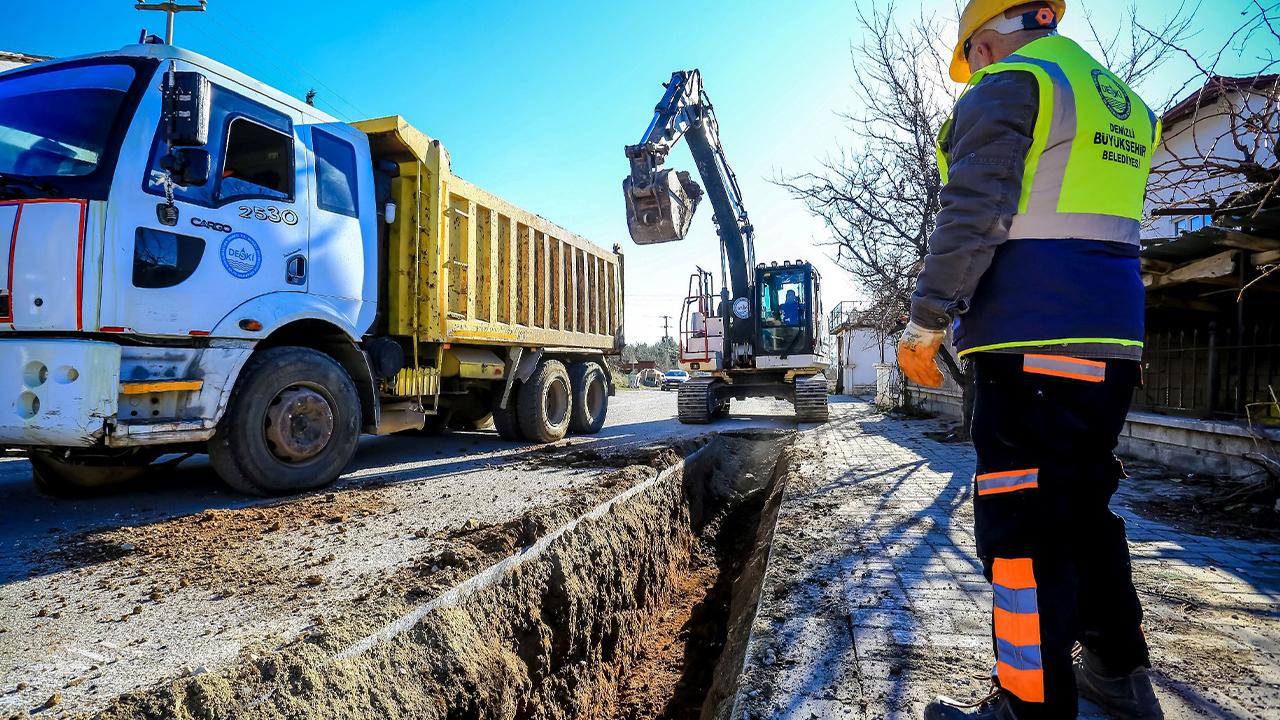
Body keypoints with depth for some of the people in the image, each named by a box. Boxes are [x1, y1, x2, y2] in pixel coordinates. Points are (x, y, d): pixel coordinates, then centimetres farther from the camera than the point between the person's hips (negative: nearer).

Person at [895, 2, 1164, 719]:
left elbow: (972, 216, -15)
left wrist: (926, 322, -11)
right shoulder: (1125, 103, 24)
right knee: (1086, 504, 18)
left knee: (1023, 525, -5)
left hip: (1031, 339, -9)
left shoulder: (1005, 88, -3)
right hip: (1116, 338, 9)